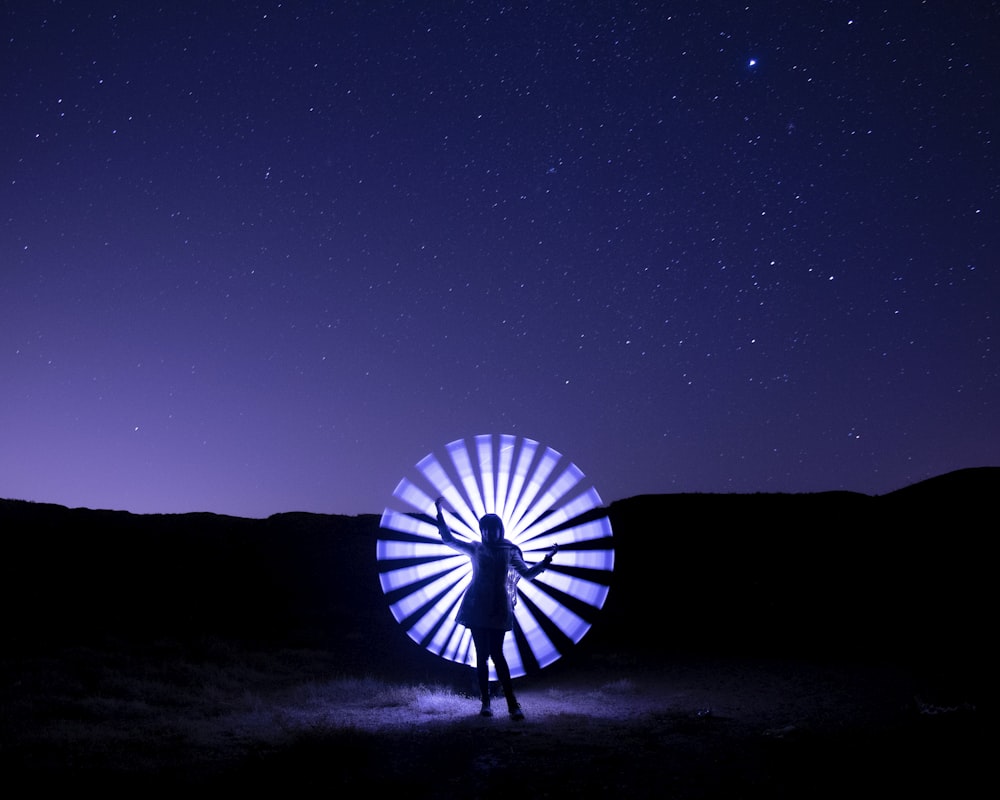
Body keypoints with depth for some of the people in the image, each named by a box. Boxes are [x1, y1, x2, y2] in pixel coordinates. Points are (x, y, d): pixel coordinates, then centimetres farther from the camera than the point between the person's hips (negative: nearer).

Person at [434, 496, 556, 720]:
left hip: (499, 609, -1)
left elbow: (526, 573, 8)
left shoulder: (509, 551, 10)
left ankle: (513, 704, -7)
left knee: (497, 654, -9)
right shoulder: (475, 548, 10)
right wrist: (440, 513, 2)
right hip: (477, 607, 1)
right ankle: (485, 703, 7)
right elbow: (448, 538, 9)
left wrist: (545, 561, -5)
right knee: (482, 655, 2)